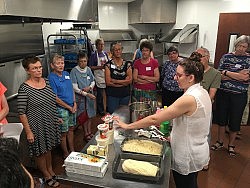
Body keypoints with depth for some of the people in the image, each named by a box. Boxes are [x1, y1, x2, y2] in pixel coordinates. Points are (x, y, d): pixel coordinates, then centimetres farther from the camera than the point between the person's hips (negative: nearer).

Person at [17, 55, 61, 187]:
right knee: (40, 152, 14)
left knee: (48, 148, 24)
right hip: (37, 126, -6)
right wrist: (28, 131, -16)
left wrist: (56, 117, 14)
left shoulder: (46, 81, -1)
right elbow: (21, 113, -17)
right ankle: (47, 176, 35)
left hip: (50, 123, 6)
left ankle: (50, 169, 46)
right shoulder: (24, 89, -20)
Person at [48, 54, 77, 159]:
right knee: (64, 132, 7)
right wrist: (69, 107, -12)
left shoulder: (66, 74, 5)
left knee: (71, 129, 18)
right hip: (61, 109, -7)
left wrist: (74, 103, 2)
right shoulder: (51, 78, -15)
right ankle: (66, 154, 26)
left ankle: (72, 150, 36)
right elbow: (55, 98, -17)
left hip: (72, 107, 7)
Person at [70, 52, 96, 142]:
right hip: (80, 97, -4)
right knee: (83, 116, 8)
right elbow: (74, 88, -16)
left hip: (90, 96, 5)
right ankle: (86, 134, 26)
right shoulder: (74, 71, -14)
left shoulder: (88, 69, 0)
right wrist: (86, 94, -20)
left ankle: (89, 132, 33)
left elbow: (93, 81, 11)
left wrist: (90, 87, -11)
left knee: (90, 114, 15)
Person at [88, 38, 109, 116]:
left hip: (106, 76, 5)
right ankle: (100, 110, 19)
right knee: (100, 95, 3)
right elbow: (90, 67, -10)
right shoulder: (94, 55, -8)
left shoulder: (105, 53, 9)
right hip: (99, 77, -5)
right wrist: (100, 67, -20)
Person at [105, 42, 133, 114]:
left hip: (125, 95, 3)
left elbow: (130, 80, -4)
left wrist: (115, 81, -12)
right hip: (112, 95, -2)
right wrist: (124, 82, -9)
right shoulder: (109, 64, -3)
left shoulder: (127, 64, 5)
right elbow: (108, 82, -11)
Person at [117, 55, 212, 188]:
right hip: (197, 151, 8)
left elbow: (155, 119, -29)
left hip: (187, 157, -8)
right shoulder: (202, 92, 0)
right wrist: (175, 136, 7)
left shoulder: (189, 99, -30)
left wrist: (128, 126, -21)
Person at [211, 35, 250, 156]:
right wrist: (237, 75, -15)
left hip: (239, 95, -1)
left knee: (235, 120, 9)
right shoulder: (226, 57, 3)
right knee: (221, 117, 11)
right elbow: (220, 75, -5)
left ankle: (231, 145, 28)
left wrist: (227, 73, -13)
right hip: (223, 93, 2)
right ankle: (220, 142, 30)